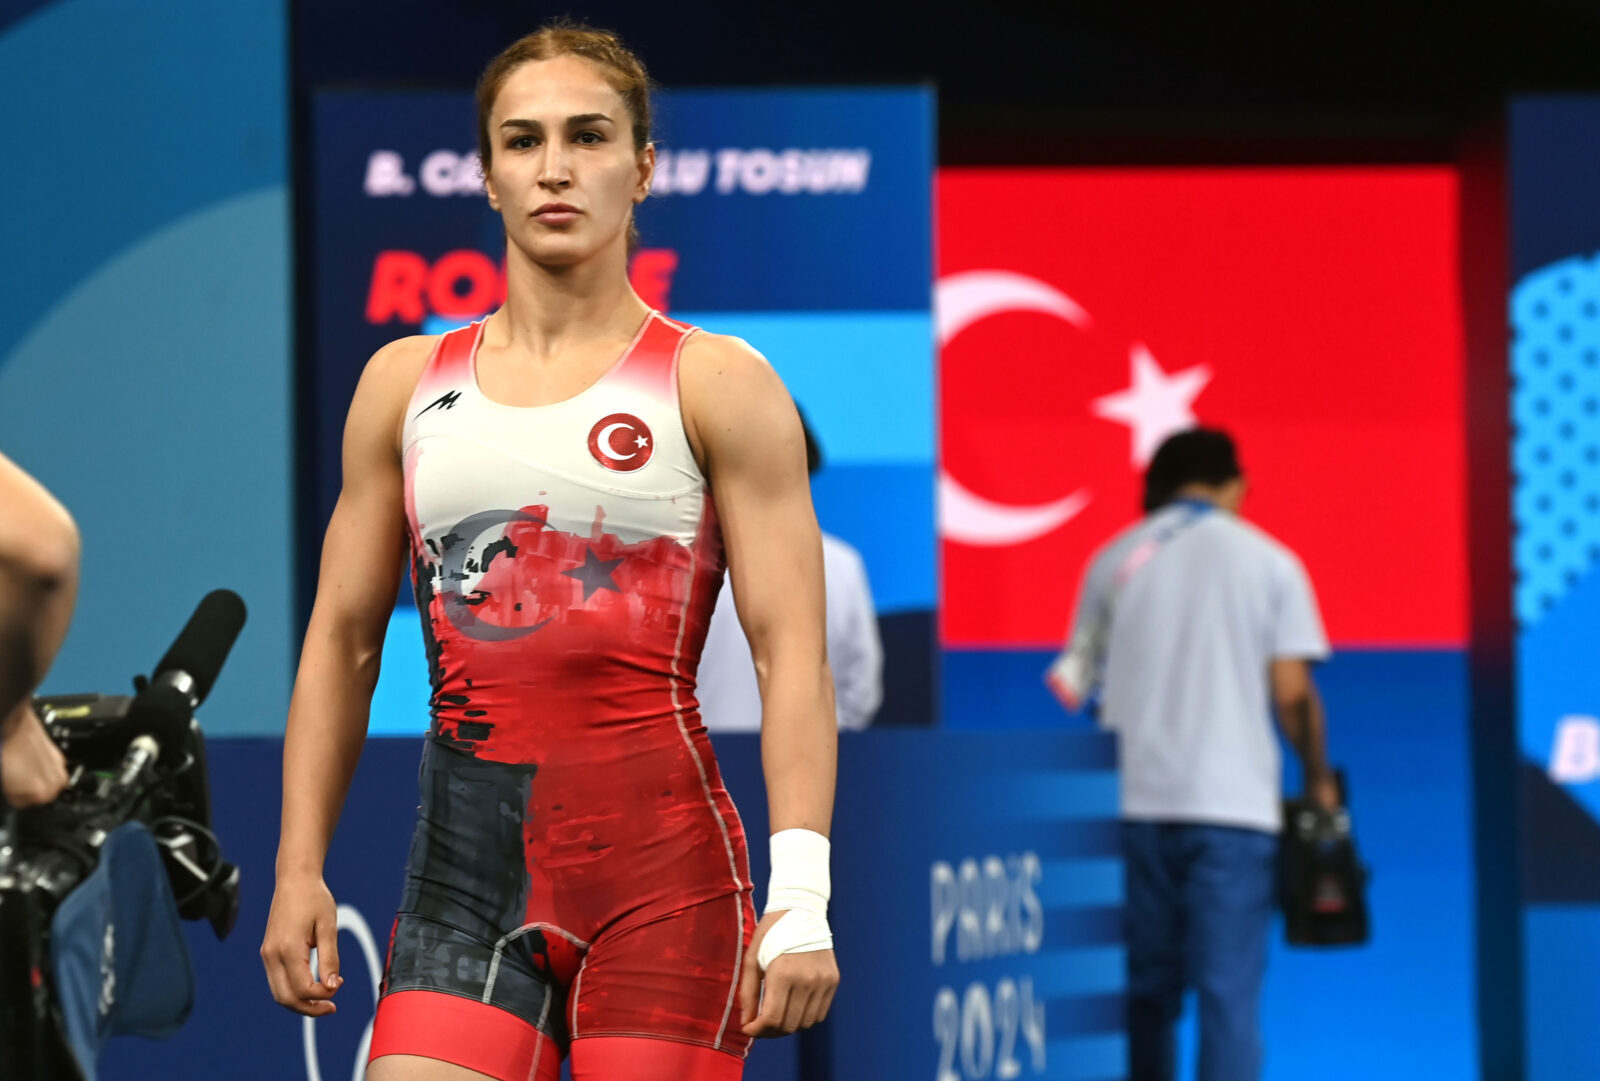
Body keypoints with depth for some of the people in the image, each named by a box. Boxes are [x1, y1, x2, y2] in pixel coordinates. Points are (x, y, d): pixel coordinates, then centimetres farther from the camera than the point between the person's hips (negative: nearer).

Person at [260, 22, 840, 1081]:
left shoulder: (718, 387, 2)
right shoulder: (406, 383, 13)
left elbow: (792, 655, -3)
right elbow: (343, 639, 16)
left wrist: (802, 896, -14)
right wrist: (300, 869, 8)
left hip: (662, 863, -3)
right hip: (465, 870, 3)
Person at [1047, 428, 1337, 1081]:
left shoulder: (1115, 560, 9)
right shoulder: (1268, 562, 3)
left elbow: (1076, 684, 9)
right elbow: (1292, 692, -1)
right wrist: (1319, 780, 12)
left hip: (1132, 801, 3)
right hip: (1233, 803, -3)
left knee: (1146, 988, 11)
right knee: (1229, 991, -5)